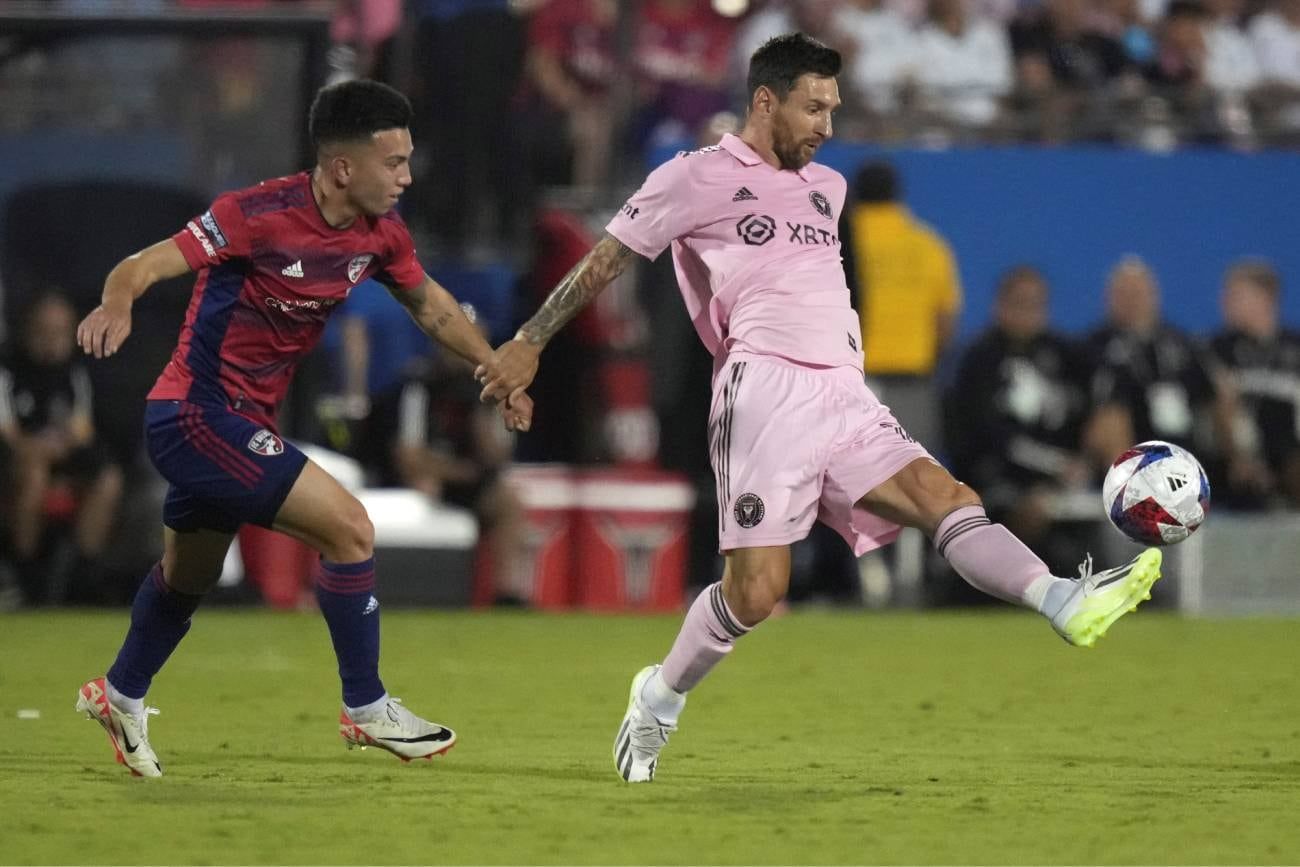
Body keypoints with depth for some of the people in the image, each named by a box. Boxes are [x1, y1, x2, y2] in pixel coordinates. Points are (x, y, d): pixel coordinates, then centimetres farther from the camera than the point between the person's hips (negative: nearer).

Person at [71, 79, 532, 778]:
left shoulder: (381, 235, -1)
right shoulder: (260, 215, -23)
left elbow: (432, 307, 18)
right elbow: (142, 266, -26)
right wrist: (118, 304, -47)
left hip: (242, 424, 9)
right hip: (199, 414, -9)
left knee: (189, 574, 26)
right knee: (349, 528, -15)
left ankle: (119, 698, 49)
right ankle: (365, 710, -3)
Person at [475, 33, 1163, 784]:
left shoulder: (827, 187, 24)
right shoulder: (697, 179, 4)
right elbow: (605, 262, 9)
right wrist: (529, 344, 10)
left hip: (844, 396, 6)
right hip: (767, 391, -6)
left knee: (943, 496, -18)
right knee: (757, 589, -12)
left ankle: (1066, 605, -37)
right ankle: (661, 698, 11)